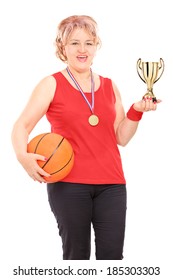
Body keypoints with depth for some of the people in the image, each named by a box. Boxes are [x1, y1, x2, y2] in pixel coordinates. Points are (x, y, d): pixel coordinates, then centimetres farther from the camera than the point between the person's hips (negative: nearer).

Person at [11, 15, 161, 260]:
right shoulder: (51, 85, 2)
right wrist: (24, 157, -22)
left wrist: (136, 111, -2)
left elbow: (121, 137, 14)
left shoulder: (109, 86, 13)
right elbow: (21, 126, -3)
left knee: (112, 256, 0)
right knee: (76, 257, 3)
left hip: (111, 184, 3)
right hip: (68, 183, -3)